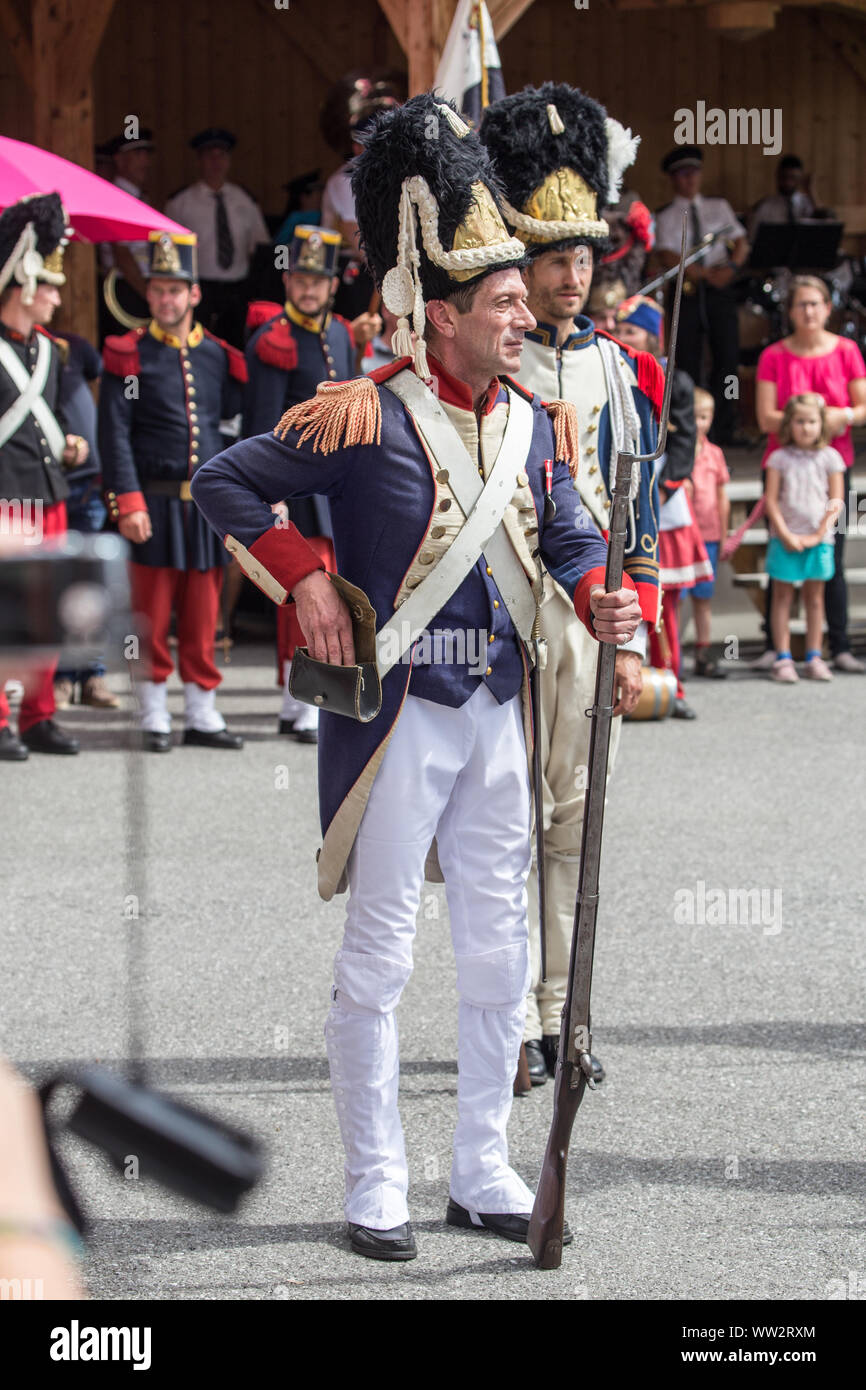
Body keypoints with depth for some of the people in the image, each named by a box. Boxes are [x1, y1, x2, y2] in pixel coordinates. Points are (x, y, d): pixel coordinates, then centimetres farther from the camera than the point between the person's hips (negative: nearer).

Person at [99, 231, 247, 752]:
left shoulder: (217, 355, 10)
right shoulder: (130, 355, -2)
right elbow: (115, 434, -8)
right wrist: (128, 503, -14)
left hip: (209, 503, 4)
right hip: (155, 504, -3)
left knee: (203, 614, 8)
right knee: (153, 615, 1)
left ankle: (203, 715, 16)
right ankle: (155, 719, 10)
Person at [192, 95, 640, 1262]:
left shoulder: (534, 425, 7)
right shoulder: (365, 419, -12)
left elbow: (567, 538, 15)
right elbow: (221, 484, -8)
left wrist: (600, 602, -6)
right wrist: (305, 583, -14)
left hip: (498, 716, 6)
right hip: (398, 716, -6)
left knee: (499, 955, 10)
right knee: (379, 958, 0)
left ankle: (483, 1175, 20)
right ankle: (376, 1190, 8)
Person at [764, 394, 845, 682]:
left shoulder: (829, 457, 3)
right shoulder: (780, 458, 1)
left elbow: (836, 502, 2)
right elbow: (771, 499, -2)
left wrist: (818, 535, -7)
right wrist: (785, 535, -11)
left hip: (818, 540, 1)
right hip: (785, 539, -1)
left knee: (814, 598, 6)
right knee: (782, 596, 0)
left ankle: (814, 657, 13)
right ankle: (783, 658, 2)